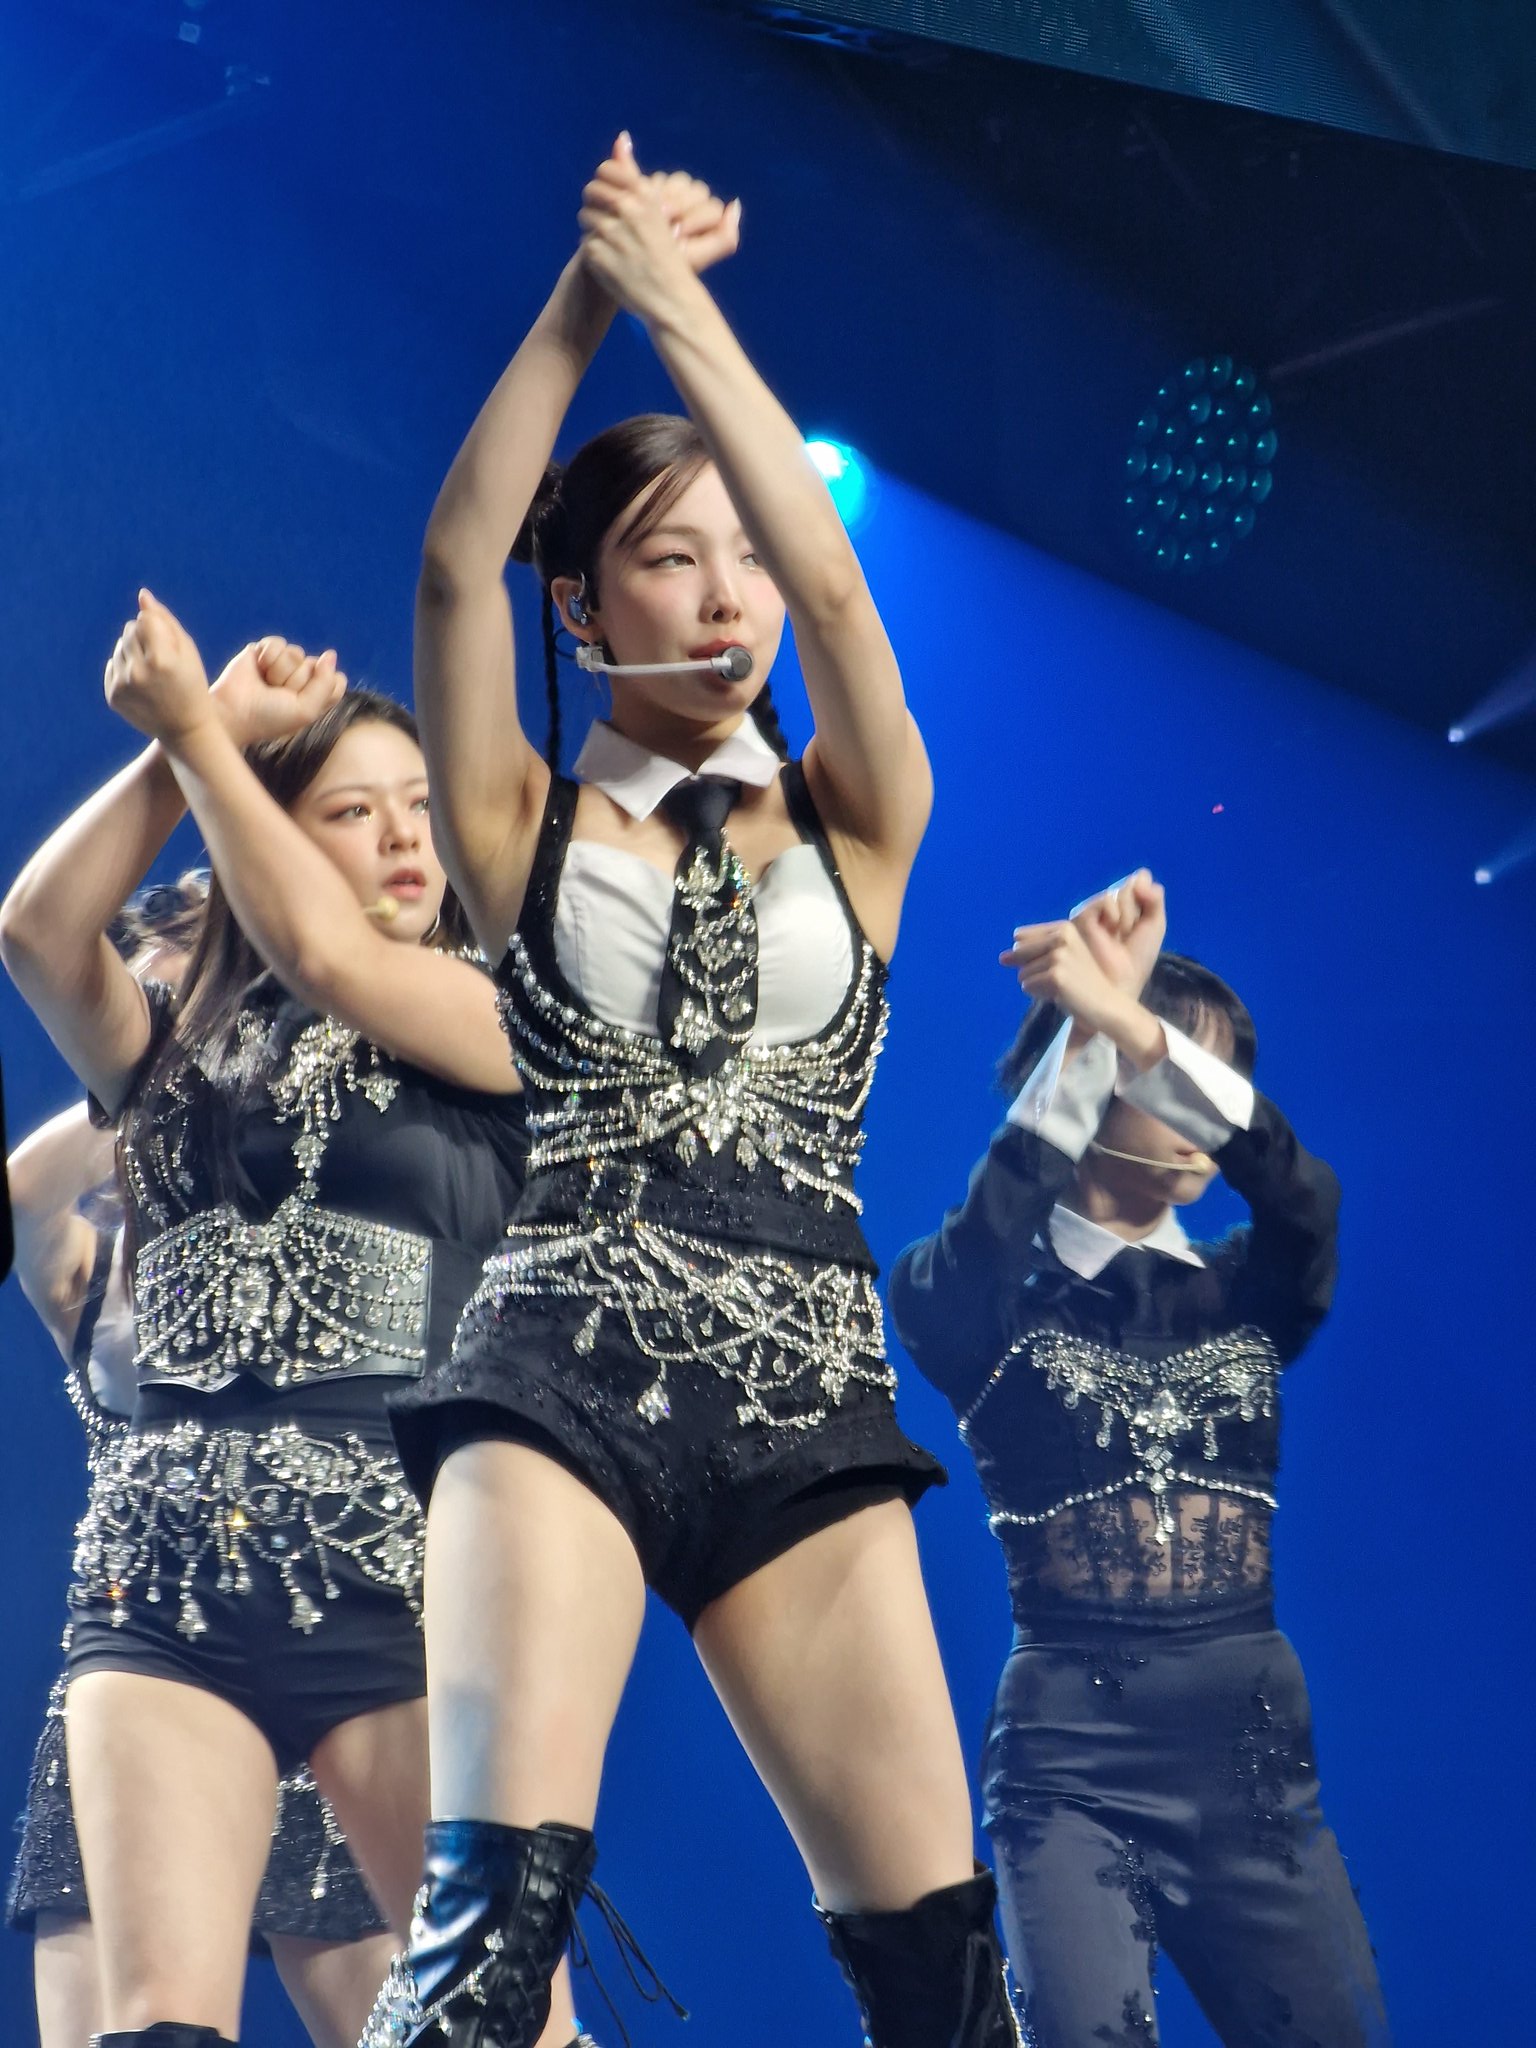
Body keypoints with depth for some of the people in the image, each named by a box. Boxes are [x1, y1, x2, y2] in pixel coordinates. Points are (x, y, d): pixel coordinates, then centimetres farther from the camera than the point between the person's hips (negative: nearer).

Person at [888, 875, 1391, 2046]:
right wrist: (1083, 1029, -20)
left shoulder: (1245, 1296, 12)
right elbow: (985, 1236, -20)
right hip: (1071, 1764, -4)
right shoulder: (979, 1303, 3)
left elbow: (1306, 1198, -9)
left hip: (1256, 1759, 4)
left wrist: (1128, 1018, -20)